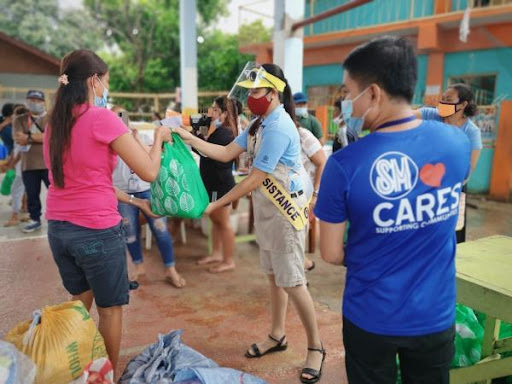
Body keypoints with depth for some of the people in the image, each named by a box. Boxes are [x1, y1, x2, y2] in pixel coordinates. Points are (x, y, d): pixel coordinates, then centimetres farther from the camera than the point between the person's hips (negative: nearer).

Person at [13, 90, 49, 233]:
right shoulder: (20, 119, 9)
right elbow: (19, 139, -6)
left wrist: (29, 137, -13)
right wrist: (42, 137, -11)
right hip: (28, 164, 3)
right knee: (32, 195, 11)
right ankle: (35, 219, 25)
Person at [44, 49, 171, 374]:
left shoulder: (55, 122, 8)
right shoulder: (102, 118, -15)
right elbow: (149, 172, -15)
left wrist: (134, 201, 15)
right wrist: (159, 137, 3)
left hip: (58, 228, 8)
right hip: (96, 231, -7)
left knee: (80, 302, 25)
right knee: (110, 308, 12)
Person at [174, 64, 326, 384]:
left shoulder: (278, 129, -22)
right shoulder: (261, 124, 10)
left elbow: (254, 180, -23)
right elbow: (226, 153, 7)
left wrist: (215, 205, -18)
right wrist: (189, 138, 0)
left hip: (285, 211, -9)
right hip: (266, 210, 9)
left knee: (292, 281, -3)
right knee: (274, 276, 17)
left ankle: (316, 347, 15)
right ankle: (278, 336, 33)